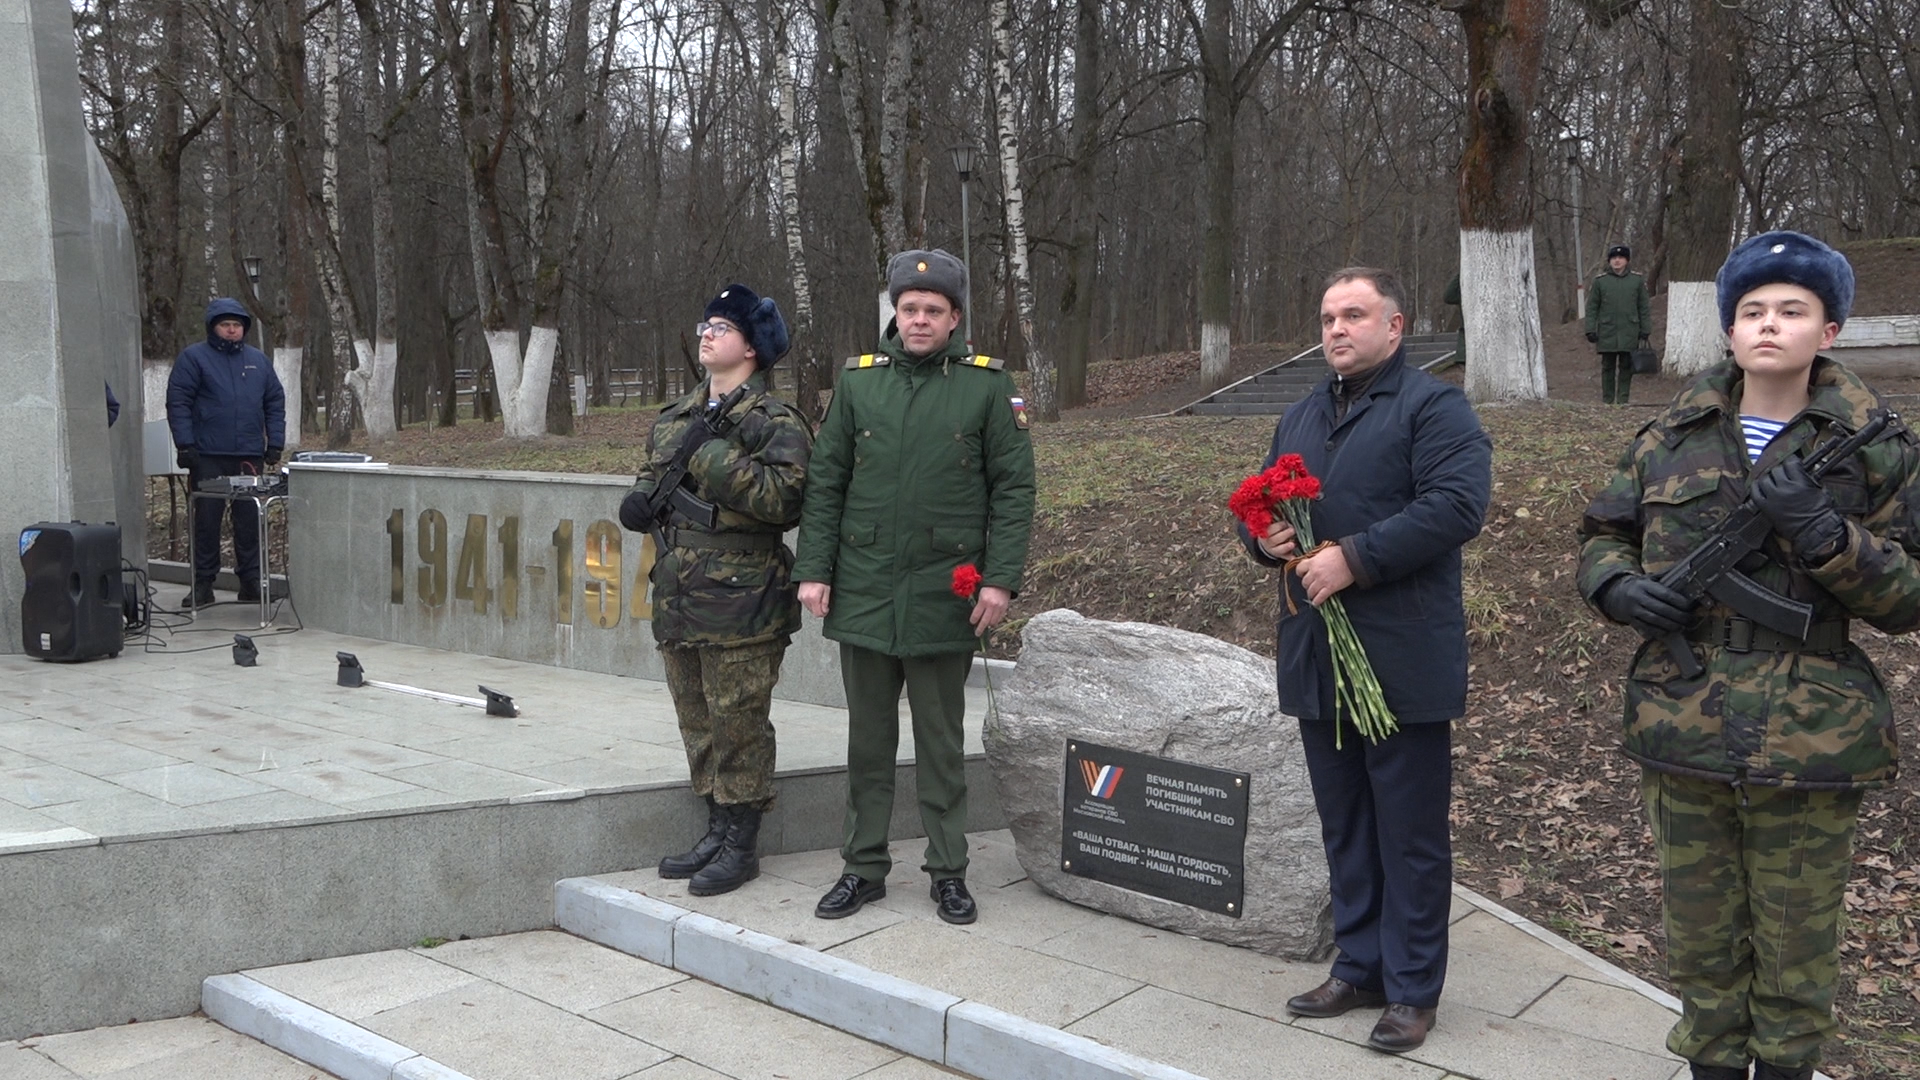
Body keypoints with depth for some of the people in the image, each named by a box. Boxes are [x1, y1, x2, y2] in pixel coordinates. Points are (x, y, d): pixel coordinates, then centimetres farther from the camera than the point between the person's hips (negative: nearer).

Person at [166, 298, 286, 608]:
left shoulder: (259, 360, 14)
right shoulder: (193, 357, 2)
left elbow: (275, 403, 15)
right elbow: (178, 403, -4)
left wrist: (275, 444, 6)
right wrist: (185, 445, -11)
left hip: (250, 456, 3)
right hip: (208, 457, -3)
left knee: (250, 521, 5)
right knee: (207, 521, 2)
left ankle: (251, 582, 12)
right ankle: (203, 584, 9)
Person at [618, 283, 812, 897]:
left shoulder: (774, 422, -7)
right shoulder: (674, 419, 16)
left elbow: (782, 496, -22)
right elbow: (649, 479, 26)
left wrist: (710, 455, -20)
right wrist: (642, 501, 2)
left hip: (742, 605, -8)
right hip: (678, 602, 8)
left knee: (738, 725, -1)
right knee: (698, 724, 14)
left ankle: (741, 845, 11)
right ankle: (718, 830, 27)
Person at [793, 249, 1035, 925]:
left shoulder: (987, 386, -1)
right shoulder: (859, 380, 6)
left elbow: (1014, 488, -1)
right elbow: (825, 482, 8)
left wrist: (1001, 579, -8)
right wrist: (814, 569, 1)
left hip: (944, 596, -2)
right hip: (864, 592, 3)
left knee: (941, 742, 8)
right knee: (868, 740, 12)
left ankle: (949, 872, 21)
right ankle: (864, 868, 24)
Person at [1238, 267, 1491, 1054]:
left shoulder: (1433, 407, -5)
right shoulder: (1300, 418, 19)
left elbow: (1457, 504, -19)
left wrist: (1355, 557, -22)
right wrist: (1261, 535, -1)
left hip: (1402, 660, -7)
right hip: (1317, 657, 7)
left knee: (1410, 832, 3)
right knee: (1344, 826, 16)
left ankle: (1414, 989, 16)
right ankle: (1359, 968, 30)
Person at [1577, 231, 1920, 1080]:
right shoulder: (1671, 437, 5)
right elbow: (1601, 537, 14)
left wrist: (1824, 533, -20)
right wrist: (1620, 585, -9)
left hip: (1810, 743, -2)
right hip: (1682, 728, 2)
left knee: (1796, 945, 12)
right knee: (1701, 937, 16)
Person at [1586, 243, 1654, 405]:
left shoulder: (1637, 280, 5)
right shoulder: (1600, 281, 3)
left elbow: (1644, 307, 8)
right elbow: (1592, 307, 4)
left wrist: (1645, 330, 4)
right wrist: (1590, 330, -2)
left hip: (1629, 334, 0)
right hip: (1607, 334, 0)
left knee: (1626, 367, 3)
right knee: (1608, 367, 5)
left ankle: (1623, 400, 9)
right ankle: (1607, 401, 11)